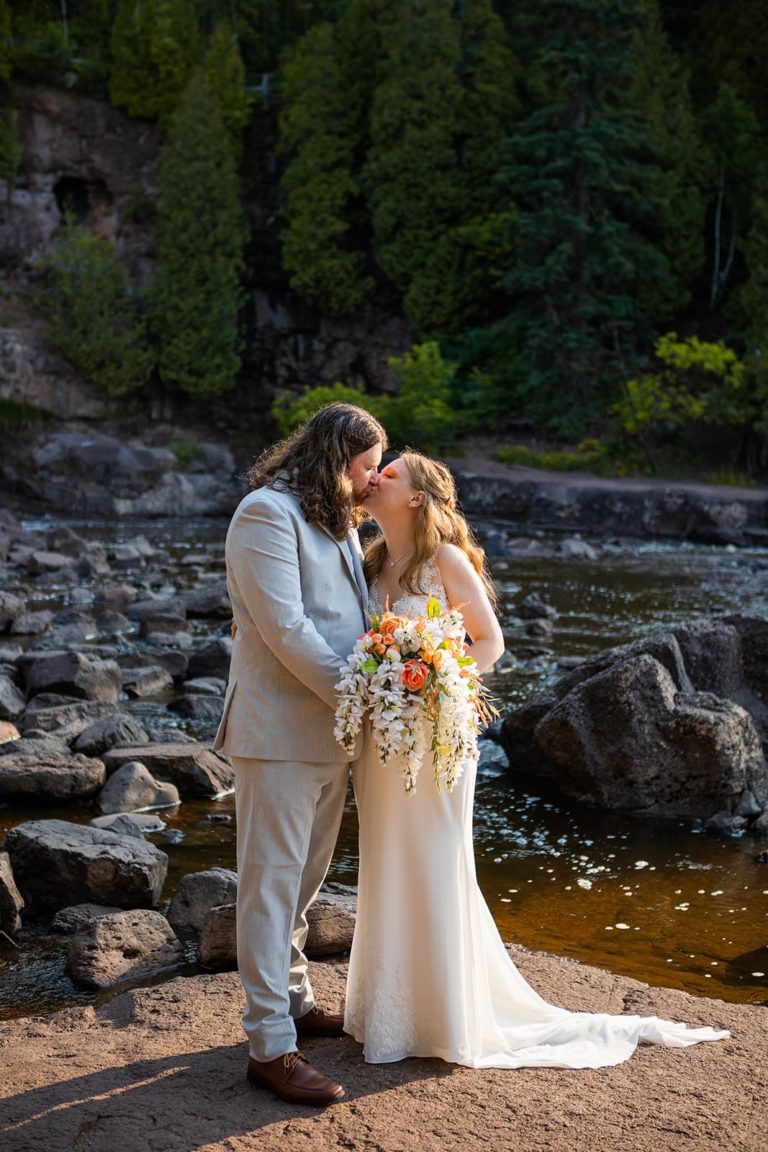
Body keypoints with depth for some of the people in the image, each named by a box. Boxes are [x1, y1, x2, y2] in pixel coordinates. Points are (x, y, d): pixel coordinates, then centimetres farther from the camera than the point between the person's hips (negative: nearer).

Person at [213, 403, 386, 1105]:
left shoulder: (339, 523, 17)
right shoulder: (268, 512, -12)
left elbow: (356, 620, 16)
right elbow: (286, 630, -20)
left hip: (331, 733, 9)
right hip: (281, 735, -9)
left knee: (303, 882, 18)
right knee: (272, 882, -3)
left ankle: (294, 1002, 32)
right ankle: (270, 1046, 3)